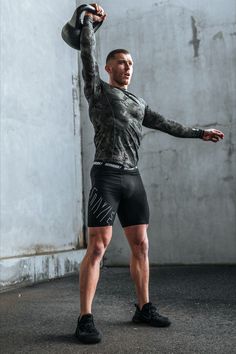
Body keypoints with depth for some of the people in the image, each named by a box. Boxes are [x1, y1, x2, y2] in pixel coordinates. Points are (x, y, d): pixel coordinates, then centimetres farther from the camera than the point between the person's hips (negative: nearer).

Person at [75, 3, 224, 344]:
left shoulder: (138, 103, 25)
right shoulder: (98, 90, 8)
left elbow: (165, 124, 29)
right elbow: (88, 55, -5)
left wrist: (199, 133, 31)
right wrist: (89, 20, -3)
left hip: (133, 178, 7)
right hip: (107, 176, -7)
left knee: (140, 245, 8)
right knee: (97, 247, -12)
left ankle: (144, 308, 20)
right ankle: (86, 319, -6)